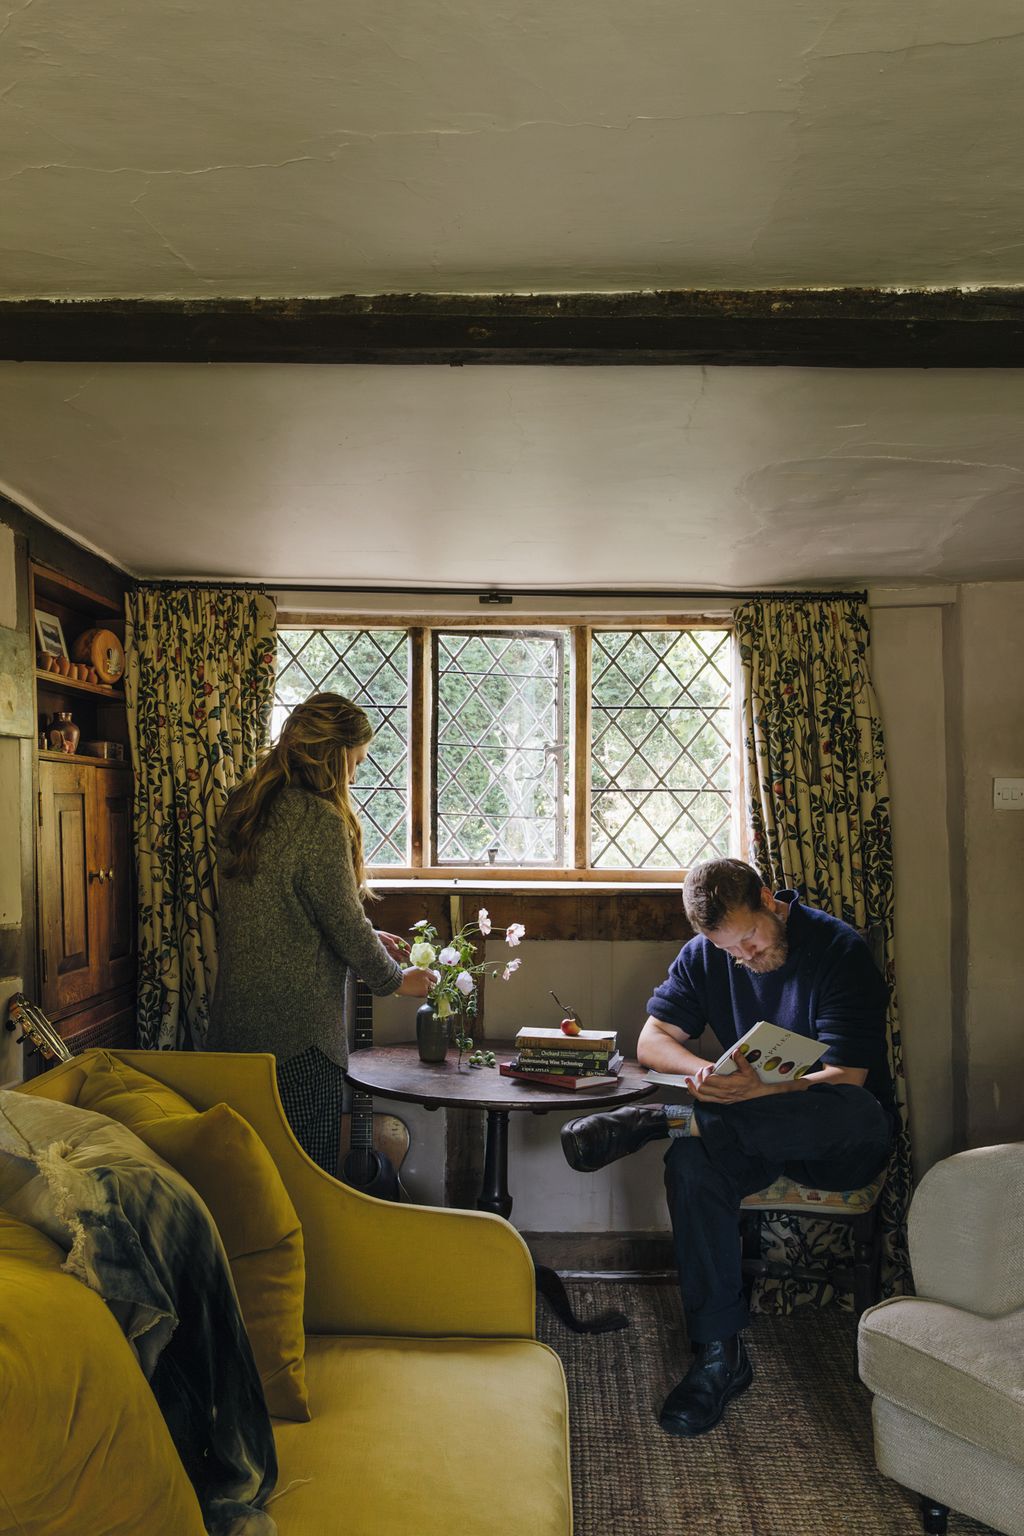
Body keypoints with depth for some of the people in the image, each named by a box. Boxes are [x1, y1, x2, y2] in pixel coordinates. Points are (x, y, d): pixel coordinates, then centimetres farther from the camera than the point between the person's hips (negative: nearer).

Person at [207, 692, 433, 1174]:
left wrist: (367, 937, 19)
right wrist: (394, 979, 4)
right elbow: (344, 922, -13)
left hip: (236, 1017, 8)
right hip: (297, 1024, -8)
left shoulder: (244, 808, 8)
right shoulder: (319, 819, -18)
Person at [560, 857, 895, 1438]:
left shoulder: (840, 949, -15)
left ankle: (662, 1119, -34)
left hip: (843, 1146, -3)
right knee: (692, 1162, -30)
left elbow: (846, 1078, -21)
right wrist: (703, 1070, -23)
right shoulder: (705, 955, 2)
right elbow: (653, 1039, -1)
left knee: (857, 1112, -39)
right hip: (757, 1131, 3)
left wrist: (759, 1091, -38)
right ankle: (720, 1352, -18)